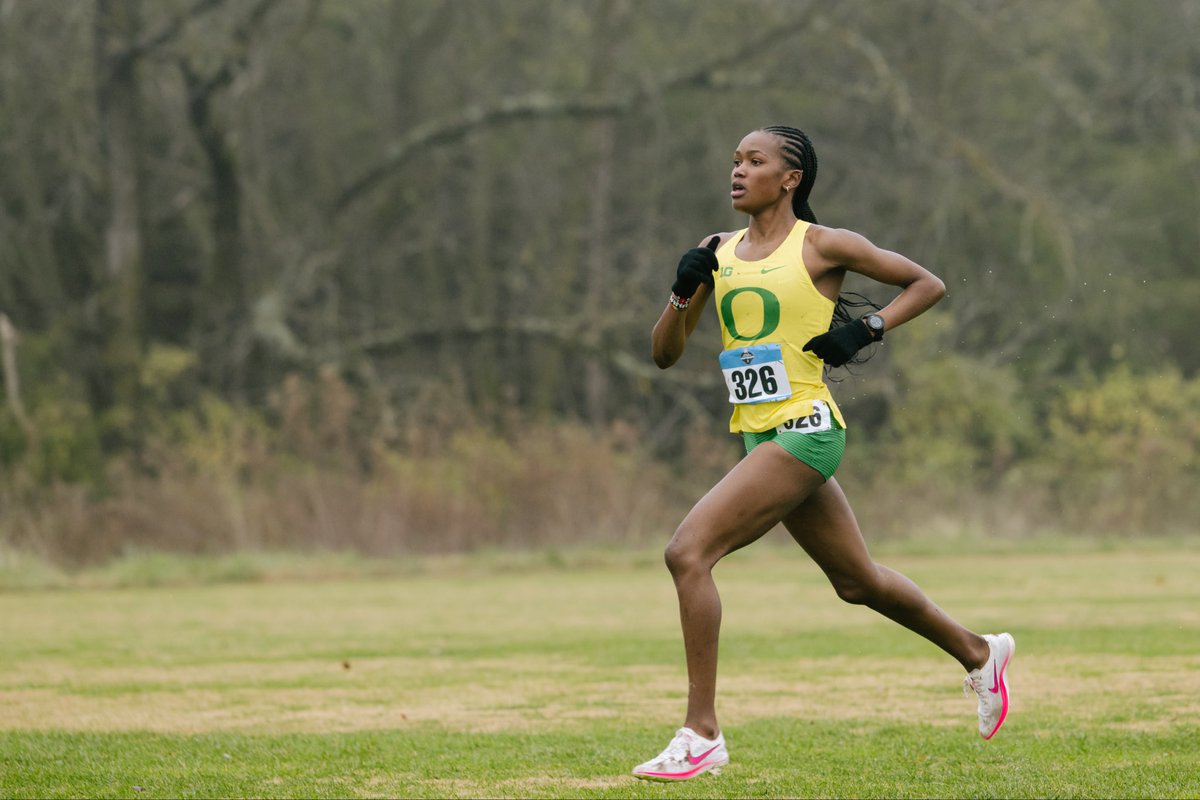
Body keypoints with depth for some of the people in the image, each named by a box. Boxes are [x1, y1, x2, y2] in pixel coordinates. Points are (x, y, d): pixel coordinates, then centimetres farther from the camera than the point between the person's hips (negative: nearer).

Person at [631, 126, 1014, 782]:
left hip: (804, 429, -7)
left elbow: (927, 284, 3)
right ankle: (978, 652, 41)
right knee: (857, 580, 19)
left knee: (688, 552, -19)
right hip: (759, 433, 7)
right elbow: (665, 354, 9)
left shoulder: (821, 246, -5)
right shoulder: (718, 252, 11)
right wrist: (683, 293, -8)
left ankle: (701, 734, -17)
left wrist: (866, 330, -10)